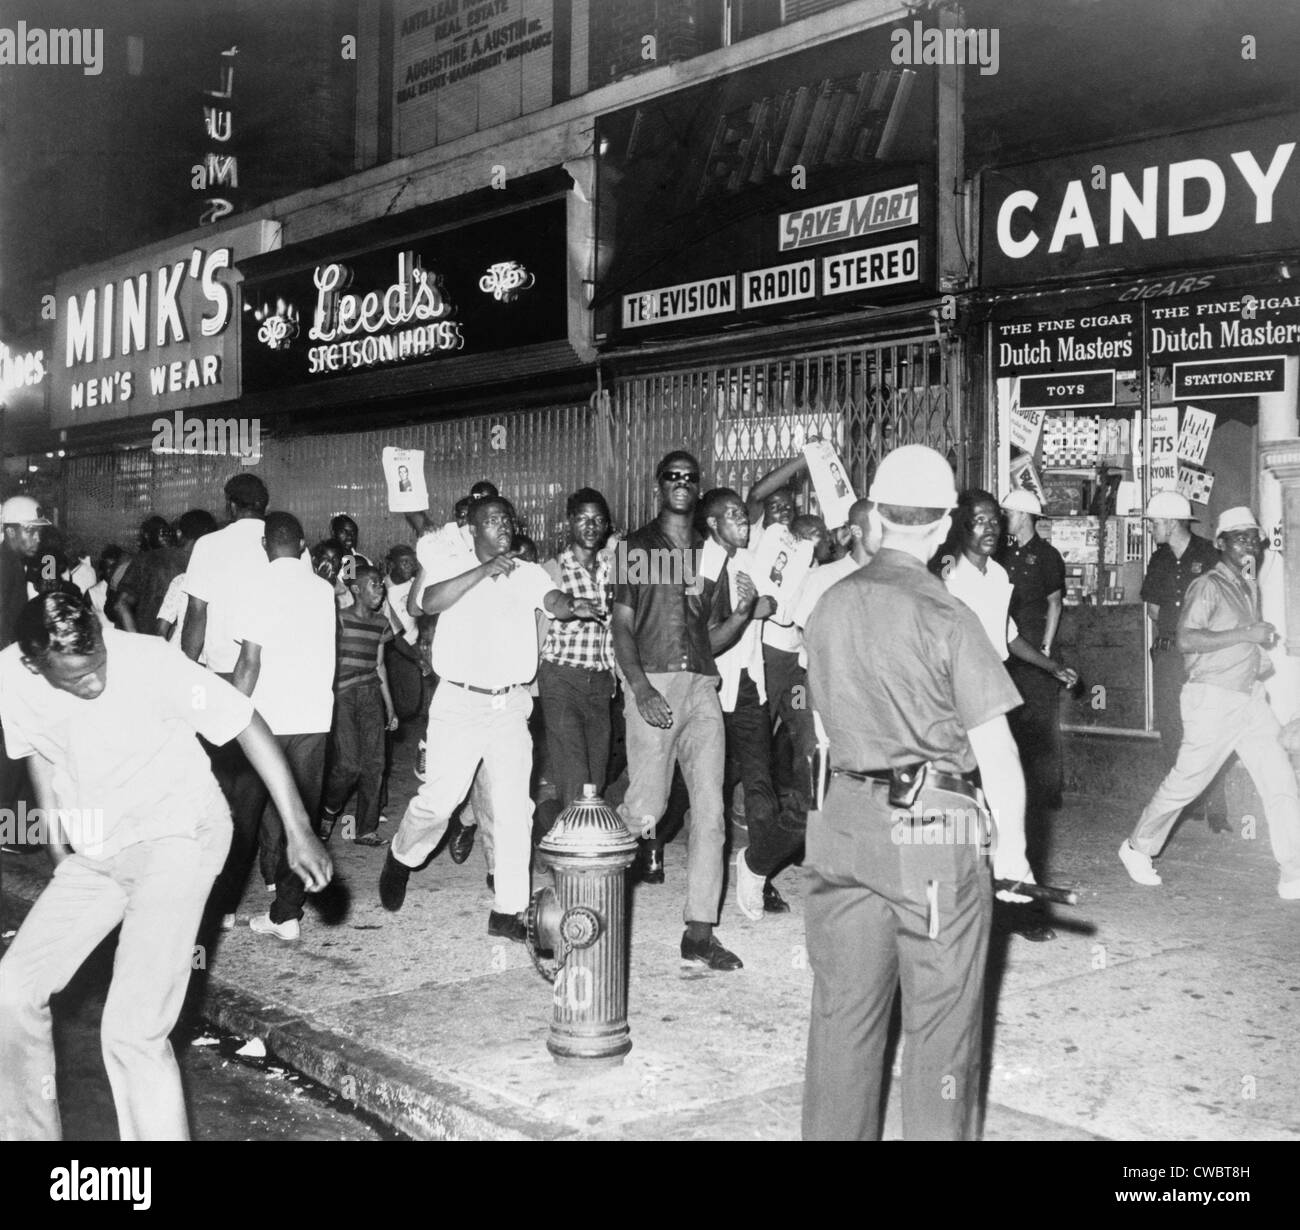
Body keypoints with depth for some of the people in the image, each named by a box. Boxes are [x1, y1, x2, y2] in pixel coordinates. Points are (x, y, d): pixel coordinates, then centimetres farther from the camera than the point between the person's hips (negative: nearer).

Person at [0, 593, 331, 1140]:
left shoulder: (148, 662, -26)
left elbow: (249, 727, -20)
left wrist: (298, 832, -23)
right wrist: (59, 851, 11)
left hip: (178, 835, -6)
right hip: (94, 852, 6)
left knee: (132, 1030, -16)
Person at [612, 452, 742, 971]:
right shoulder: (636, 547, 7)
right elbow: (622, 626, 1)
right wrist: (640, 687, -13)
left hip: (702, 685, 3)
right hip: (652, 685, -3)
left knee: (709, 808, -3)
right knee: (647, 812, -7)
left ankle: (700, 932, 2)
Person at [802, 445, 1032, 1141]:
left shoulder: (829, 607, 5)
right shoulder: (946, 618, -12)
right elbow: (994, 745, -10)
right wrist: (1012, 843, 0)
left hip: (847, 822, 5)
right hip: (936, 826, -5)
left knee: (843, 1008, 13)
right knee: (941, 1019, 7)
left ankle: (834, 1132, 23)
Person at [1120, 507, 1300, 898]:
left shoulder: (1251, 588, 16)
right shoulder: (1208, 585, -10)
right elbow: (1186, 639, -23)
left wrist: (1264, 644, 12)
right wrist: (1245, 634, -23)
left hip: (1251, 700, 7)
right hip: (1213, 700, -7)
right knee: (1185, 783, 2)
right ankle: (1137, 848, 21)